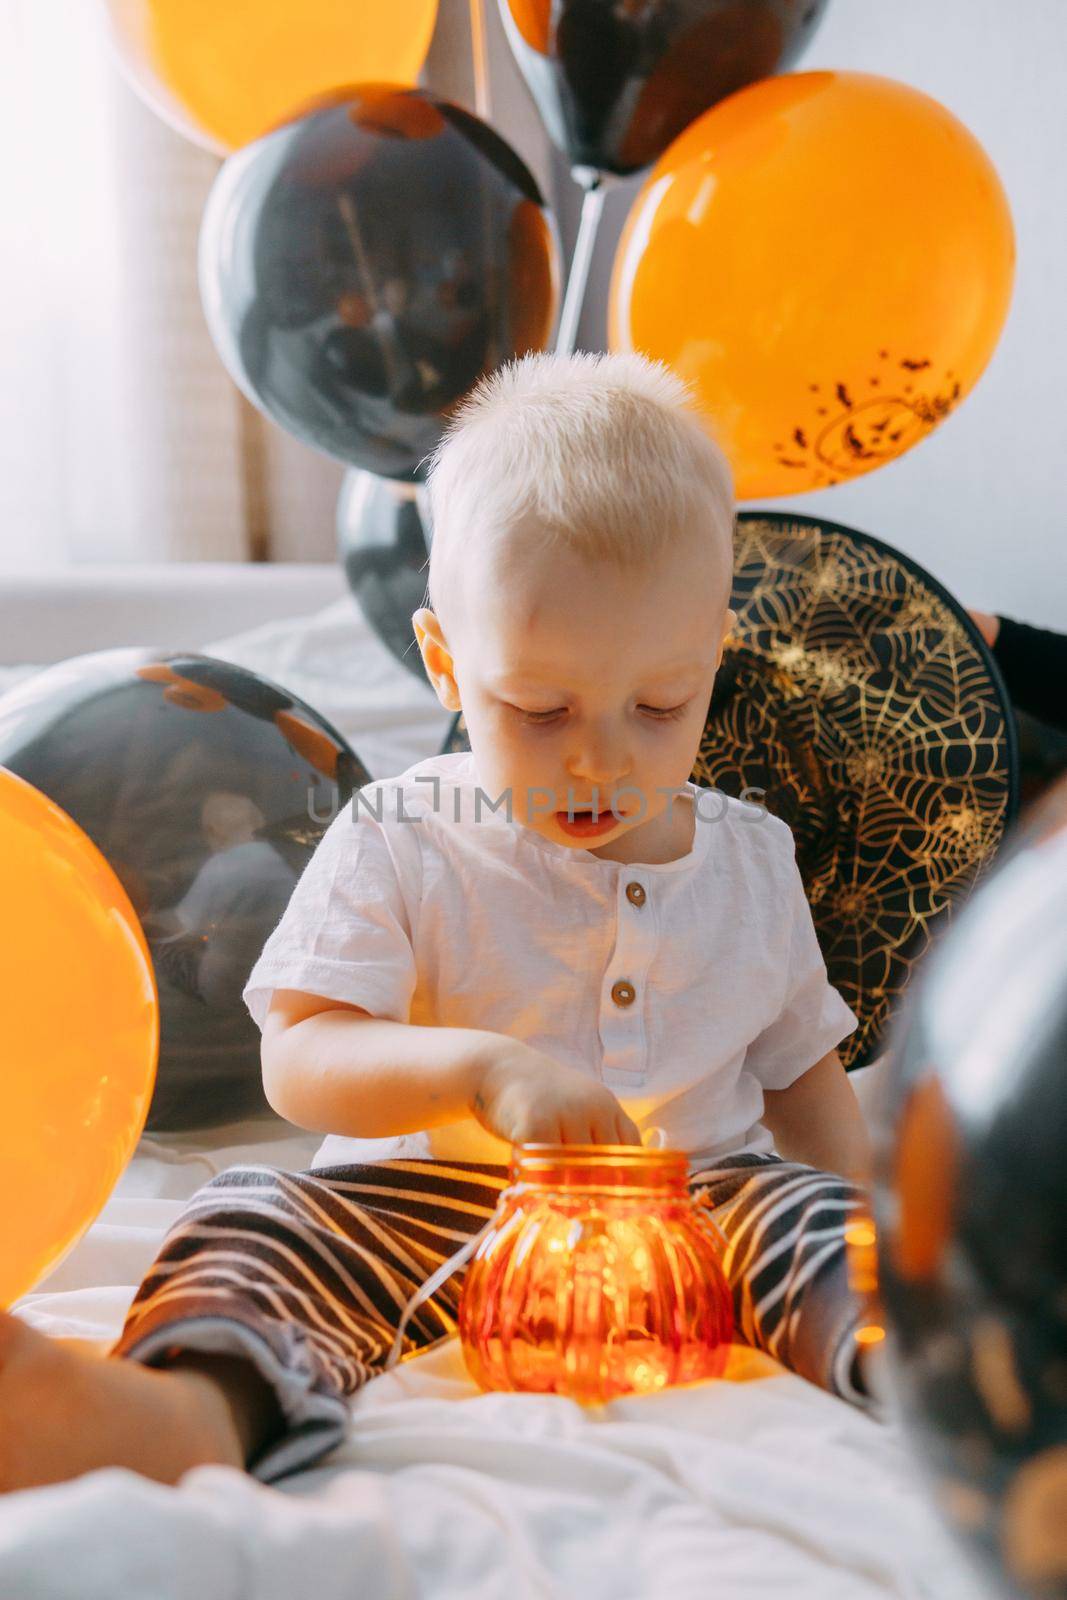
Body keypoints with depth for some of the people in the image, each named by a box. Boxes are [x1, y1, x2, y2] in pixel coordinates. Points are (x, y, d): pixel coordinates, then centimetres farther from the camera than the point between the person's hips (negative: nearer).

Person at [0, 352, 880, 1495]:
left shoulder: (751, 857, 10)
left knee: (809, 1216, -27)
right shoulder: (397, 844, -1)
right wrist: (481, 1067, -31)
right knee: (253, 1224, -29)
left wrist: (870, 1231, 7)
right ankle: (186, 1412, -59)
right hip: (429, 1206, -2)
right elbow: (300, 1060, -13)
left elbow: (801, 1069, 22)